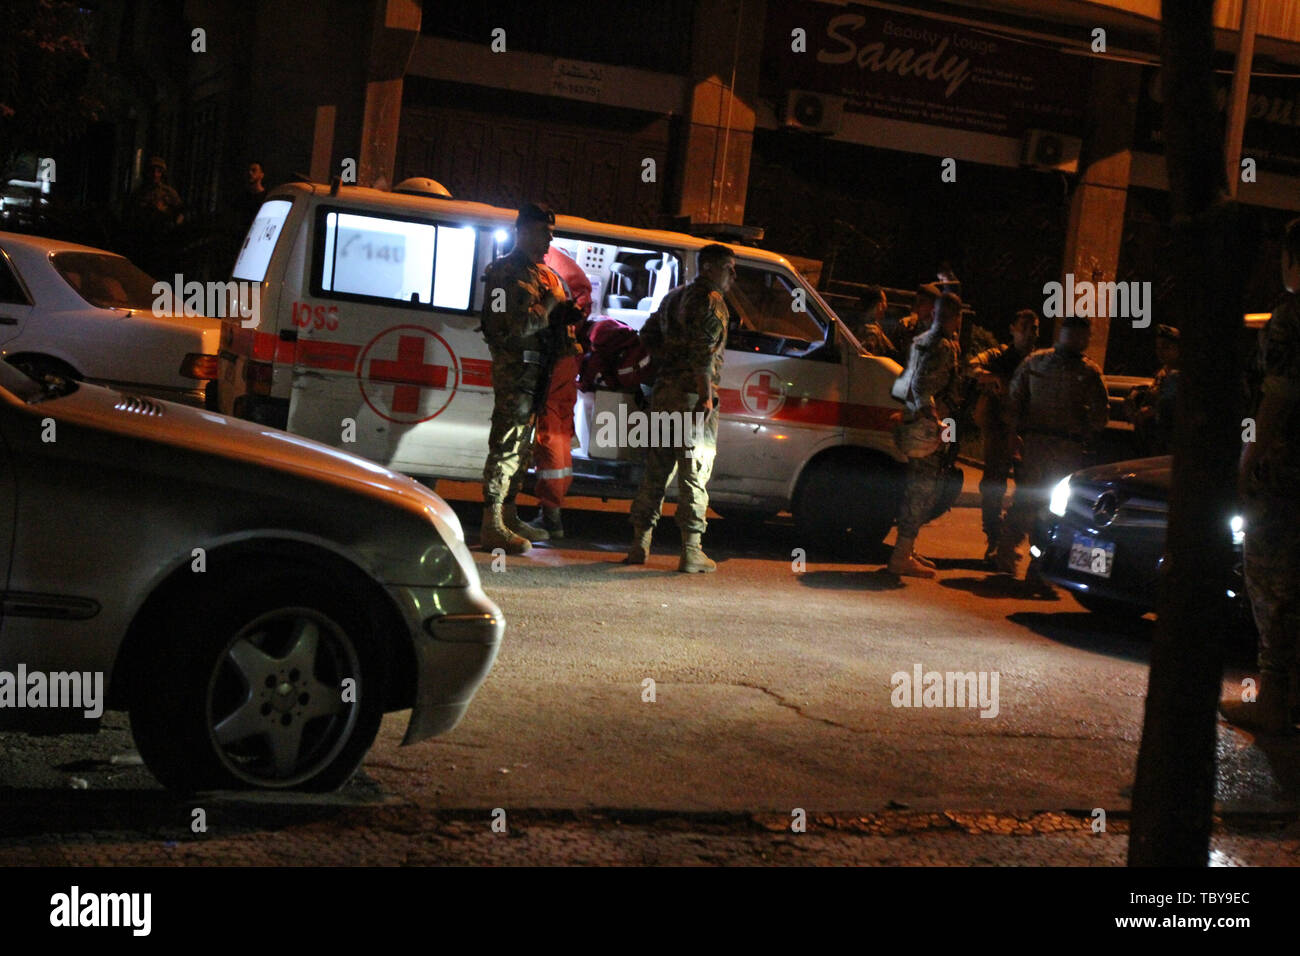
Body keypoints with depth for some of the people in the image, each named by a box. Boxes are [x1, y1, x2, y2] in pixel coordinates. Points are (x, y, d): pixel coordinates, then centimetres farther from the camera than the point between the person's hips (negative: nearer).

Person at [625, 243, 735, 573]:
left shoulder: (673, 297, 18)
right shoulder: (711, 301, -8)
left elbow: (649, 333, 23)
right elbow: (704, 351, -18)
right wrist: (707, 395, -20)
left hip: (664, 393, 8)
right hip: (693, 395, -8)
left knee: (656, 470, 11)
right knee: (695, 473, -4)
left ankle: (639, 544, 12)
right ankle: (691, 551, -5)